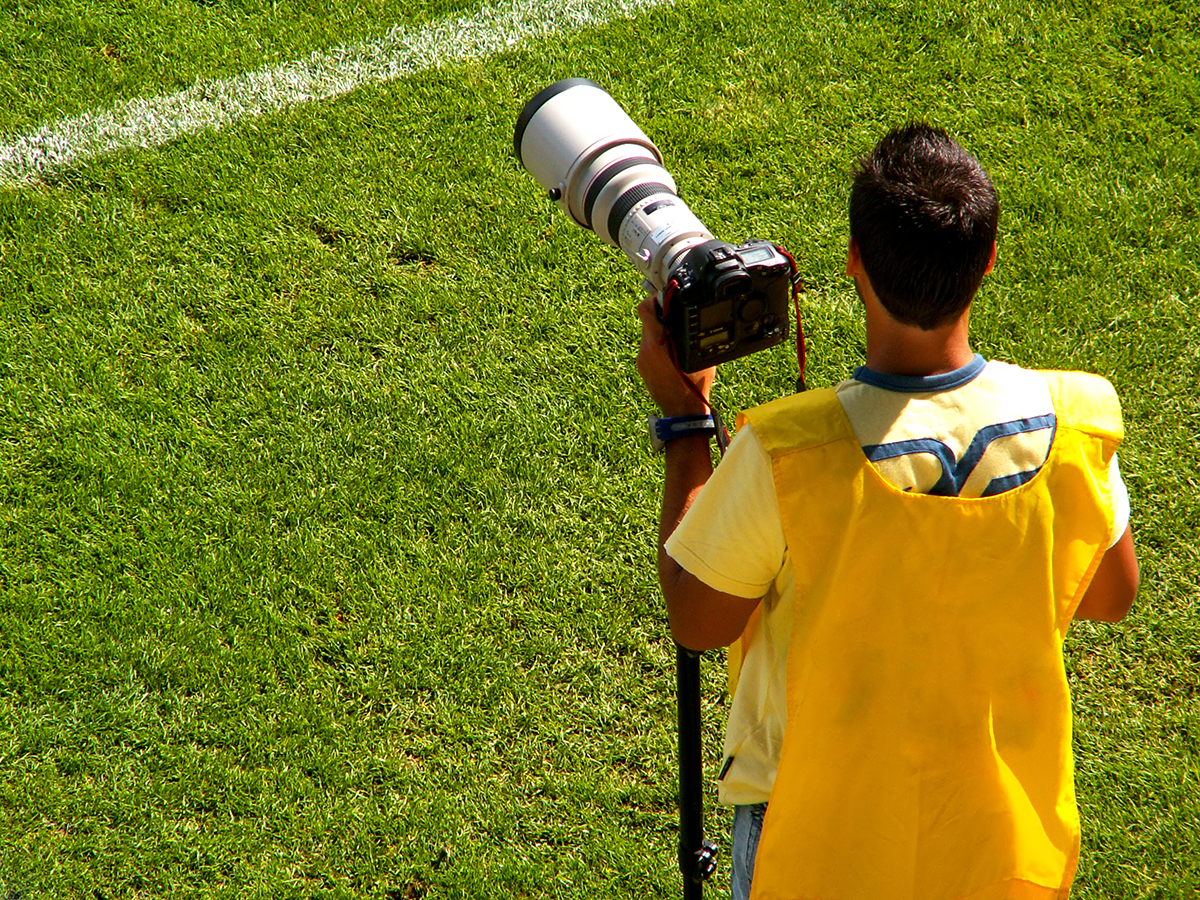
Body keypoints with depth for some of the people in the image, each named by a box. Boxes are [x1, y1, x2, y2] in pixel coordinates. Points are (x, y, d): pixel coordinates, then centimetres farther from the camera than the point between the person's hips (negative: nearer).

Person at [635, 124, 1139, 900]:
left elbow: (697, 621, -12)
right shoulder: (1072, 423, -18)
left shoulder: (787, 456, -29)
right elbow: (1109, 597, 0)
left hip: (820, 832, -3)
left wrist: (682, 415, -7)